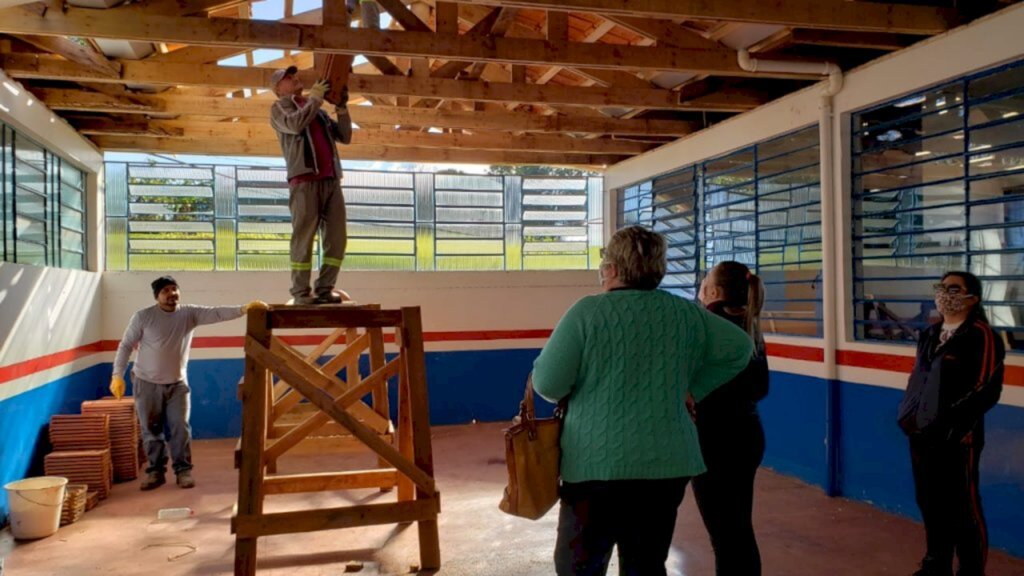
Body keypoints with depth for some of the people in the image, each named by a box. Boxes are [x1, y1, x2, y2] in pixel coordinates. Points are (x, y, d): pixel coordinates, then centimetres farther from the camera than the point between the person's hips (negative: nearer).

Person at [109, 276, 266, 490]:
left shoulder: (189, 313, -6)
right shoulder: (142, 317, -10)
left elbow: (216, 313, -19)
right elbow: (125, 346, -5)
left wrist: (243, 309, -36)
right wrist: (117, 375, -10)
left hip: (178, 384, 1)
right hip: (147, 383, -1)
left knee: (180, 428, 1)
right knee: (151, 430, 6)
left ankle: (183, 470, 11)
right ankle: (155, 472, 18)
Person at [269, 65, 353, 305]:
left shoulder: (319, 111, 28)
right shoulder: (279, 108, 13)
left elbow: (345, 137, 21)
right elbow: (295, 124, -10)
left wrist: (342, 108, 11)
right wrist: (315, 98, -1)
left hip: (331, 180, 6)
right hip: (305, 180, -5)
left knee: (337, 238, -1)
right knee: (304, 237, -9)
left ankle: (324, 289, 4)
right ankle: (301, 292, -5)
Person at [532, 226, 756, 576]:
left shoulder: (587, 311, -9)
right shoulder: (684, 313, 4)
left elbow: (547, 384, -11)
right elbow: (740, 348, 13)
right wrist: (693, 389, 14)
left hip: (598, 465, -4)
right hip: (667, 463, 4)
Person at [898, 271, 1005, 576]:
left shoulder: (981, 336, -8)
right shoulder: (930, 334, 14)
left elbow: (987, 389, -14)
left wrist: (951, 423, -18)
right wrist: (909, 415, 10)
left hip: (959, 437, -7)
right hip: (923, 434, 7)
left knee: (964, 507, 4)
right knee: (930, 502, 17)